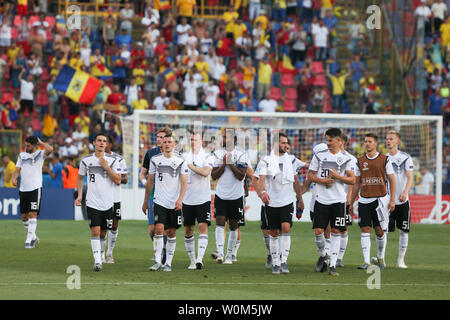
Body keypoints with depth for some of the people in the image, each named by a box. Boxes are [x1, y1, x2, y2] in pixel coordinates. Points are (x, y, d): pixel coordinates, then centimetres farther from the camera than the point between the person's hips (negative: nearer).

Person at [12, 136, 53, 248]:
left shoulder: (40, 154, -1)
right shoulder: (22, 155, 14)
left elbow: (50, 149, -22)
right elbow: (17, 170, 12)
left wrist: (40, 143, -6)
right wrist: (14, 178, -8)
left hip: (35, 188, -6)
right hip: (23, 189, 6)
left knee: (32, 214, -12)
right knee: (24, 216, 7)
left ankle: (29, 240, -12)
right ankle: (33, 237, 25)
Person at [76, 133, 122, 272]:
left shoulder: (112, 160, 1)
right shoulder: (86, 161, 3)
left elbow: (118, 181, -4)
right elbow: (80, 177, 18)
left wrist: (107, 167, -13)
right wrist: (79, 195, 8)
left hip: (107, 203, 1)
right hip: (92, 202, -1)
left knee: (103, 233, 9)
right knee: (95, 231, -12)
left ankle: (100, 256, 29)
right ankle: (97, 261, -15)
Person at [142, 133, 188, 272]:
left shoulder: (180, 161, 1)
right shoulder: (155, 160, 5)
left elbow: (184, 182, -3)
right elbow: (150, 182, 14)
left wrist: (180, 199, -17)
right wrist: (145, 201, 16)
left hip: (175, 203, 0)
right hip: (159, 201, 0)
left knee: (171, 232, 4)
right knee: (159, 229, -14)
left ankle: (168, 263, 12)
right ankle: (157, 261, -12)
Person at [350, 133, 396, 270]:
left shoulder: (384, 160, 1)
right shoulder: (360, 161, 9)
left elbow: (392, 181, 3)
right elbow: (356, 184, 14)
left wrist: (392, 200, -5)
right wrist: (351, 203, 11)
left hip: (380, 199, -2)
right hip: (364, 200, 2)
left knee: (380, 231, 1)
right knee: (365, 230, -6)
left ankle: (381, 258, 20)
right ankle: (366, 261, -8)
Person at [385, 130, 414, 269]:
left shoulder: (405, 158, -2)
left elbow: (410, 178, -9)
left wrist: (405, 192, -24)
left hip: (402, 201, -2)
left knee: (403, 231, 1)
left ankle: (400, 260, 9)